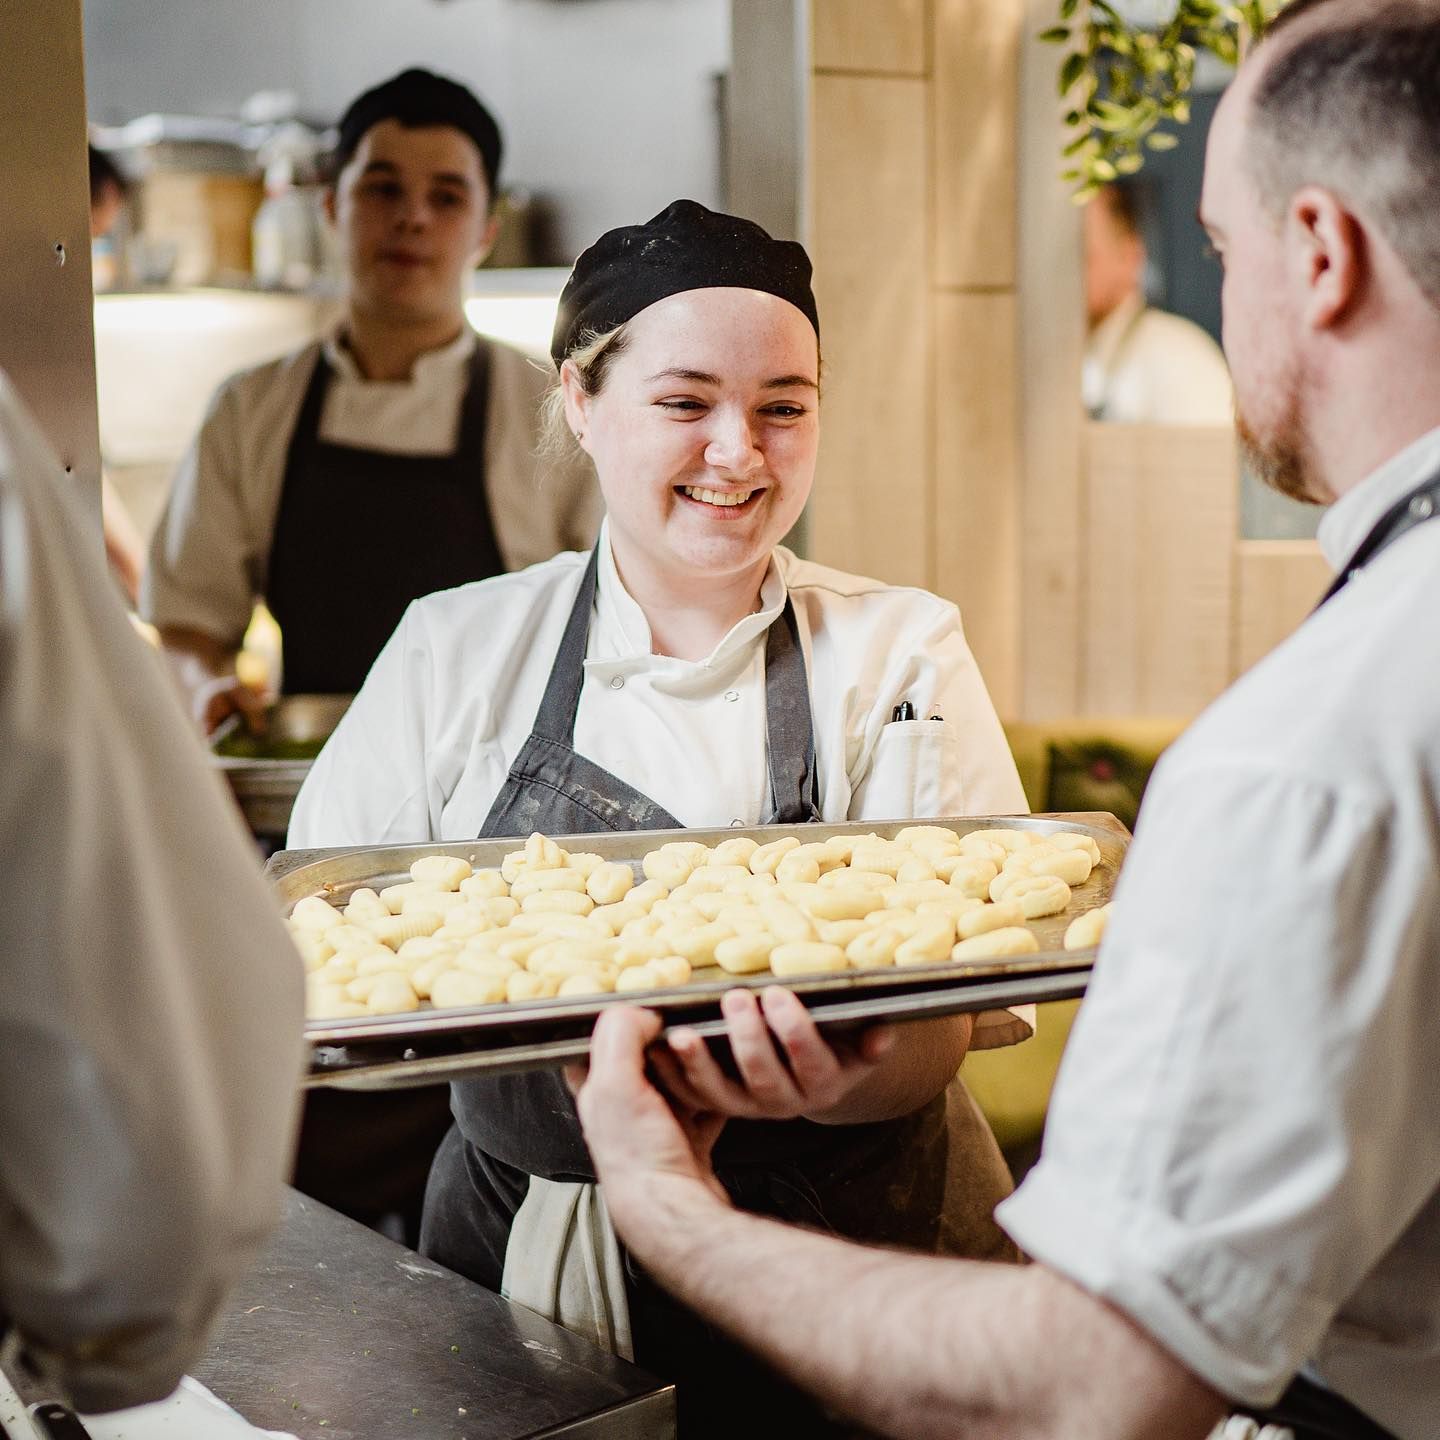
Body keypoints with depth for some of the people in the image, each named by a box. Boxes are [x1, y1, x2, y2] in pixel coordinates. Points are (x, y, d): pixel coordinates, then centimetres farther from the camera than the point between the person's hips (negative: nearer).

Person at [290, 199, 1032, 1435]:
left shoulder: (902, 652, -7)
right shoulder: (457, 651, -2)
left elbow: (947, 1025, -14)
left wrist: (841, 1079, -38)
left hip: (833, 1254, -1)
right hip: (519, 1257, 2)